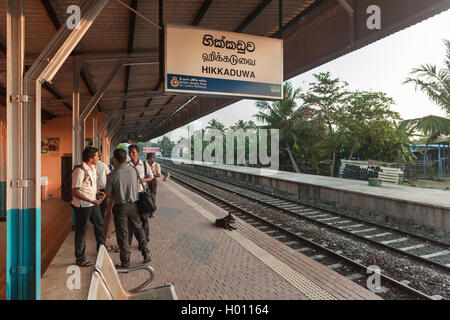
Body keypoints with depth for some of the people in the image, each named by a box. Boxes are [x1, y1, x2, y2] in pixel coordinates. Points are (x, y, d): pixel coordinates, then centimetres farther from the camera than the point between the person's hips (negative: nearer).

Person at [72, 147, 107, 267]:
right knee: (81, 231, 5)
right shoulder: (80, 171, -22)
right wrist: (91, 201, -29)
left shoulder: (92, 168, 7)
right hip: (82, 205, -9)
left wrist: (99, 192, 4)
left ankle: (101, 248, 42)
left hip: (93, 203, 9)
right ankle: (80, 259, 18)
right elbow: (75, 192, -23)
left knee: (99, 224, 21)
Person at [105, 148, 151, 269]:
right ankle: (145, 252, 26)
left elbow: (108, 194, -8)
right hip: (133, 204, 3)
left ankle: (125, 262, 16)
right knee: (138, 228, 21)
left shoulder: (112, 175, -16)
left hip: (120, 207, -3)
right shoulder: (133, 170, -5)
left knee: (122, 234, 8)